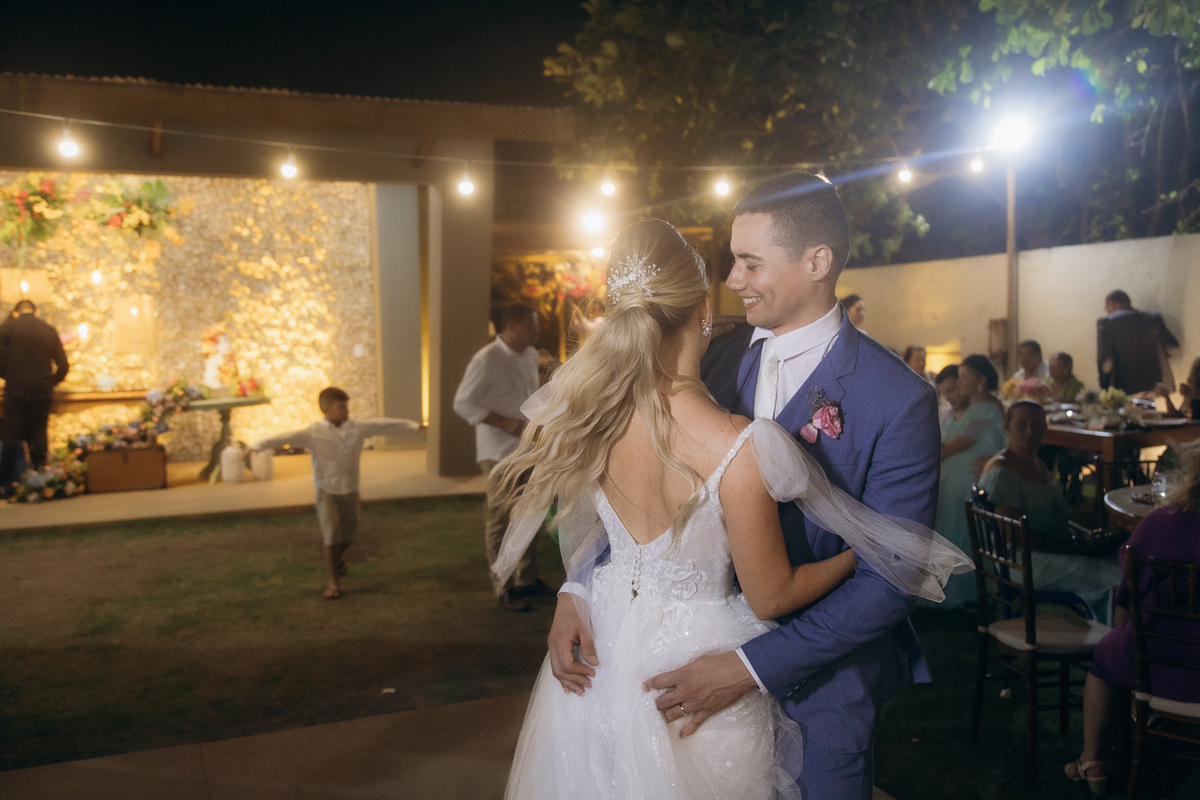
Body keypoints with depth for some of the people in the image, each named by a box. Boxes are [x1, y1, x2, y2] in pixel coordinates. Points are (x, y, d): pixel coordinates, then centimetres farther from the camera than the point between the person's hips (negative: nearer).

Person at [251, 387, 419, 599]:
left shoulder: (357, 428, -6)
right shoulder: (312, 433, -15)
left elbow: (383, 425, -2)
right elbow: (284, 438, -23)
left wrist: (412, 425, 0)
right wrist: (258, 445, -36)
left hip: (350, 490, 3)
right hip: (327, 491, -3)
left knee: (348, 535, 14)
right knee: (331, 534, -13)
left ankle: (339, 555, 51)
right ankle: (334, 581, 5)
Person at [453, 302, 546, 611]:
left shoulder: (530, 356, 10)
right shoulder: (487, 360, -14)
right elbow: (462, 403, -14)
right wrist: (503, 422, -21)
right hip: (499, 452, -7)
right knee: (500, 519, 1)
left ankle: (527, 580, 27)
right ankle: (504, 589, 11)